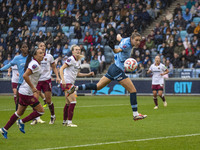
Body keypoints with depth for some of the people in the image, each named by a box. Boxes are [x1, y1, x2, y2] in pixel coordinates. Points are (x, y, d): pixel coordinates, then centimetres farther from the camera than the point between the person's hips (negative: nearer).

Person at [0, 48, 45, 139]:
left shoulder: (36, 64, 13)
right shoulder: (35, 65, -17)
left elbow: (25, 76, 22)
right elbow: (25, 76, -27)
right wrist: (32, 87, -22)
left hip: (23, 91, 10)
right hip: (27, 93, -10)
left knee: (19, 113, 17)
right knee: (41, 111, -3)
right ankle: (22, 122, 6)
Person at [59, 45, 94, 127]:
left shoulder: (78, 61, 13)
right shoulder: (71, 59, -13)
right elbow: (61, 68, -19)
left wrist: (88, 74, 18)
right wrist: (63, 79, -30)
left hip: (71, 83, 9)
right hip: (66, 83, -9)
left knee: (68, 103, 14)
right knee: (73, 102, -15)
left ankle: (65, 121, 24)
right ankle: (69, 122, -11)